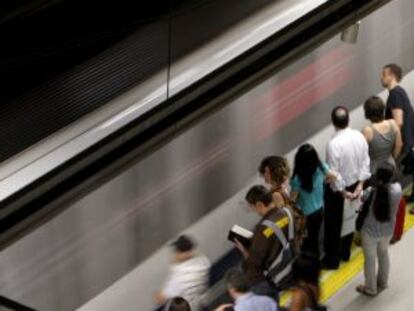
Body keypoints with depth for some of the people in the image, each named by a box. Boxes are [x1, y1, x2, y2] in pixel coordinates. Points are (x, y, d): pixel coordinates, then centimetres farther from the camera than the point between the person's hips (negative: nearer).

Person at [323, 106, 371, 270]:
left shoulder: (334, 143, -29)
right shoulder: (359, 136, -10)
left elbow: (333, 173, -25)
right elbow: (365, 161, -4)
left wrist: (342, 192, -13)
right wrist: (360, 184, -2)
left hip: (338, 188, -6)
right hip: (354, 185, 6)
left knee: (333, 224, 10)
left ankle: (332, 260, 23)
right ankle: (345, 253, 41)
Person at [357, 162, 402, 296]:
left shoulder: (371, 192, -30)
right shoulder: (397, 189, -22)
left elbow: (362, 200, -9)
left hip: (370, 232, -4)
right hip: (388, 231, 4)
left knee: (370, 259, 18)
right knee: (383, 254, 30)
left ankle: (370, 289, 36)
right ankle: (382, 283, 50)